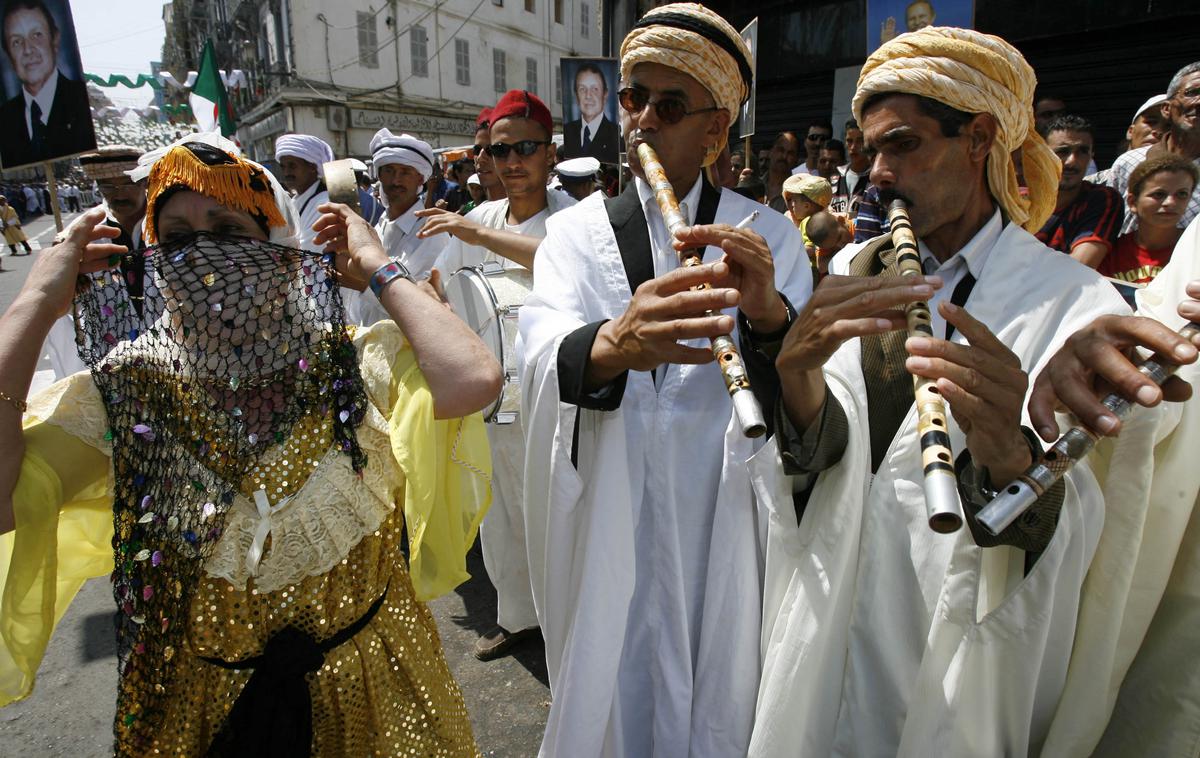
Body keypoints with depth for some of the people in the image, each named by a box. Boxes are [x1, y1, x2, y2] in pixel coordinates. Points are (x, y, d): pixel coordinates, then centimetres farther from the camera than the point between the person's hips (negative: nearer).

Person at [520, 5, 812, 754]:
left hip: (724, 529, 0)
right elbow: (543, 359, -17)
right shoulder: (576, 230, 2)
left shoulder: (768, 235, 1)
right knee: (613, 695, 15)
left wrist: (769, 313, -30)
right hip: (609, 531, 1)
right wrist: (611, 345, -40)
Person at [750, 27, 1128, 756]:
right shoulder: (853, 271, 1)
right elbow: (823, 446, -9)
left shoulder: (1073, 302, -12)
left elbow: (1076, 530, -21)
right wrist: (797, 370, -30)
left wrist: (1008, 455, -42)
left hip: (960, 669, -3)